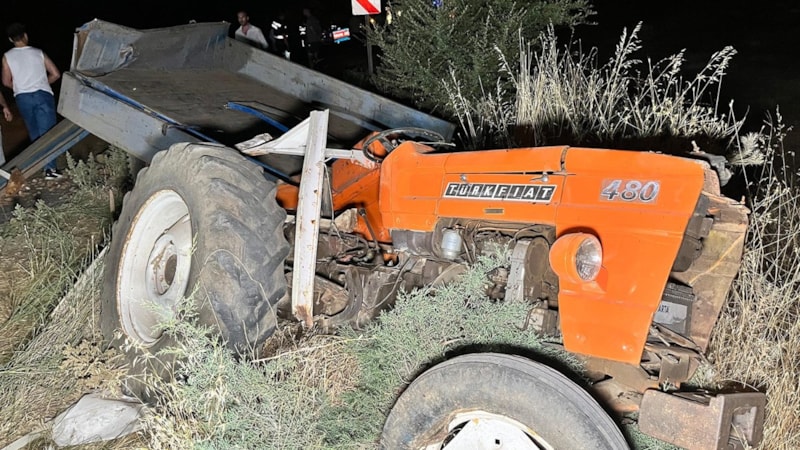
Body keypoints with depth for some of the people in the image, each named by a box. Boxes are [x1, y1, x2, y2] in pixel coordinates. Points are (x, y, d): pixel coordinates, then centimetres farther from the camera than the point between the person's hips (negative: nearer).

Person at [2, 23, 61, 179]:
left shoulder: (7, 57, 3)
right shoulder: (38, 53, 2)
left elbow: (6, 82, 7)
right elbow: (56, 74, 4)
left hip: (22, 98, 2)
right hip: (43, 95, -2)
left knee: (33, 131, 20)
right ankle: (49, 168, -13)